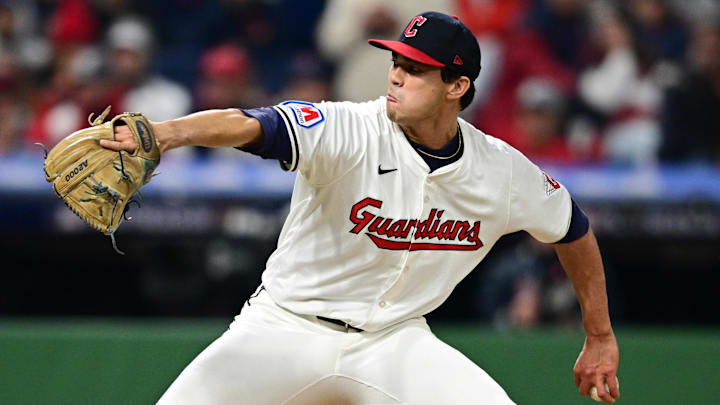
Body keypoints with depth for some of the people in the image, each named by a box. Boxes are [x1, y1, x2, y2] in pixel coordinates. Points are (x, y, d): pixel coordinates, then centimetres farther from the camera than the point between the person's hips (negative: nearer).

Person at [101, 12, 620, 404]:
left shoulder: (504, 173, -7)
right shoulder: (349, 132, -20)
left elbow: (574, 229, 12)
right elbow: (246, 125, -38)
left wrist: (600, 337, 19)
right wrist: (163, 133, -58)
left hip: (395, 342, 2)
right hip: (288, 325, -2)